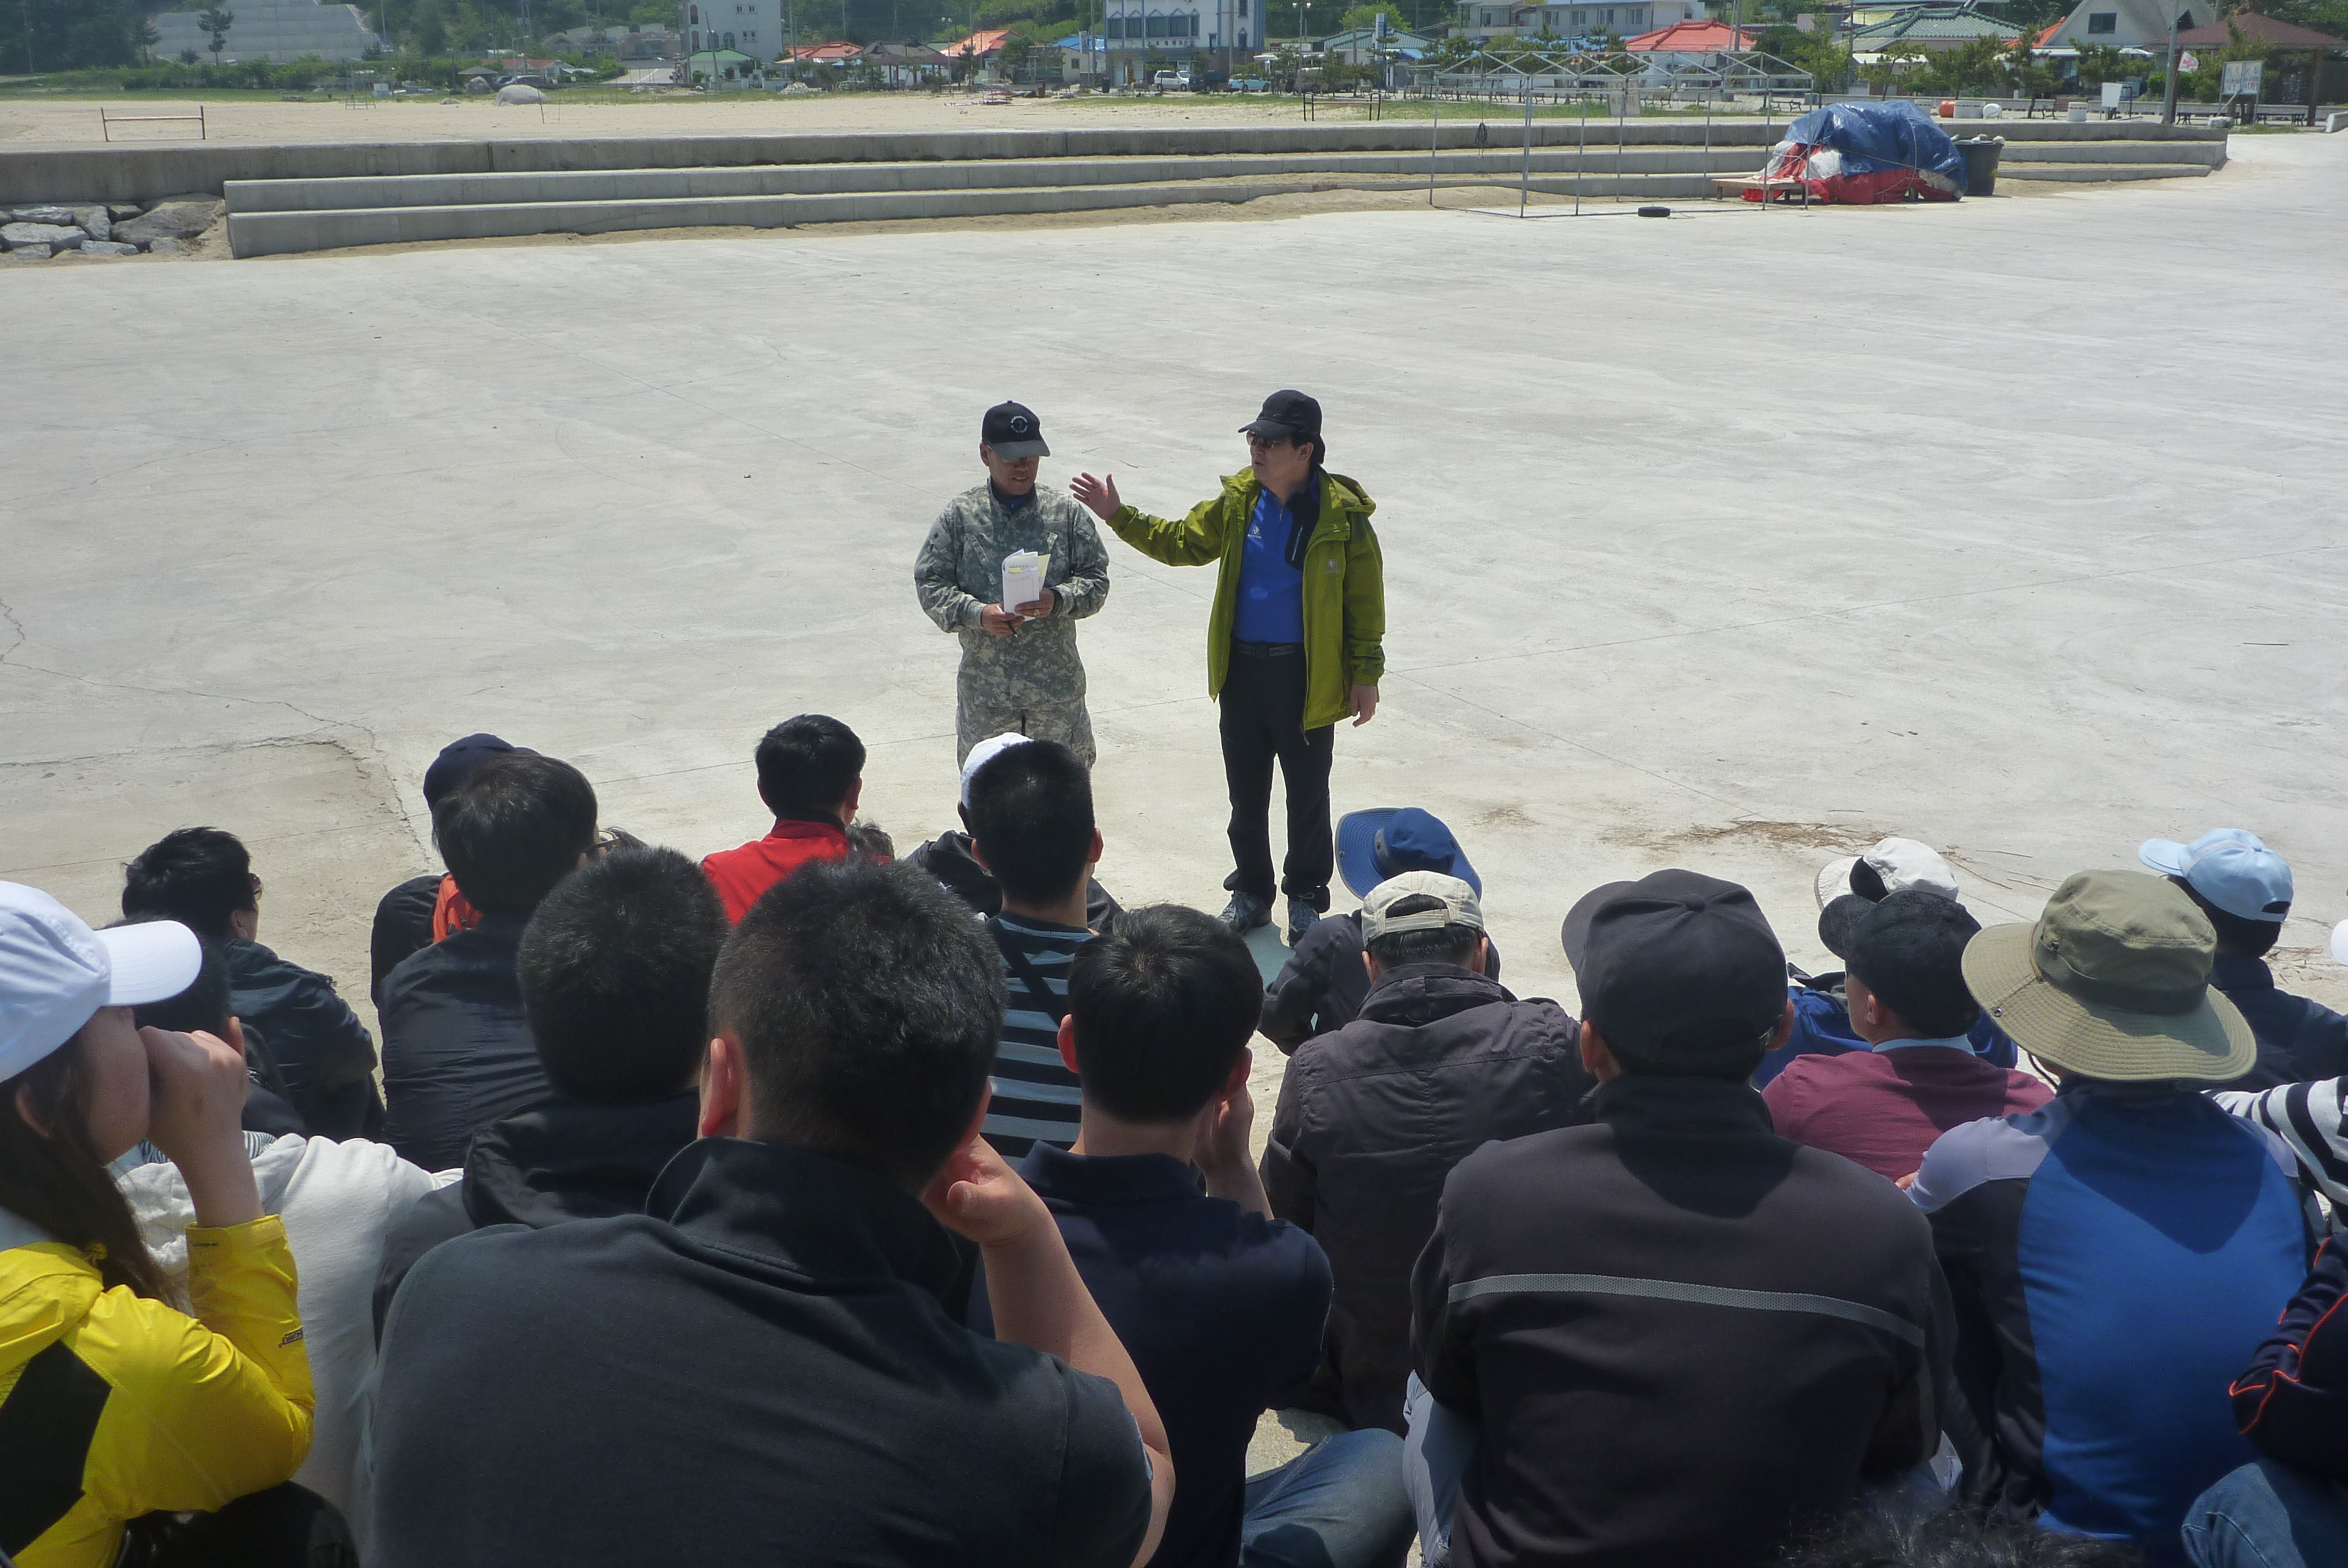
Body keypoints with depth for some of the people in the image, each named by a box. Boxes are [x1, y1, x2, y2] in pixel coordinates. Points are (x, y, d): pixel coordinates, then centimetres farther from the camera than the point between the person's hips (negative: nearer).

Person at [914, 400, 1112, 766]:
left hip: (1057, 684, 1)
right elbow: (929, 583, 0)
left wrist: (1059, 600, -18)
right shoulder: (959, 516, 0)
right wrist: (977, 614, -17)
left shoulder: (1066, 512, 2)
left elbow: (1096, 578, 3)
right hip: (985, 685, -1)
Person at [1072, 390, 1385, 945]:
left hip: (1308, 676, -4)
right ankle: (1251, 892, 30)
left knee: (1307, 794, 10)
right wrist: (1117, 515, 1)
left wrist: (1366, 676, -7)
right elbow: (1180, 541, 12)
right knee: (1245, 792, 14)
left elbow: (1364, 601, -7)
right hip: (1241, 669, 4)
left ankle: (1306, 898, 26)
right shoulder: (1238, 500, 0)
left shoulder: (1342, 514, -13)